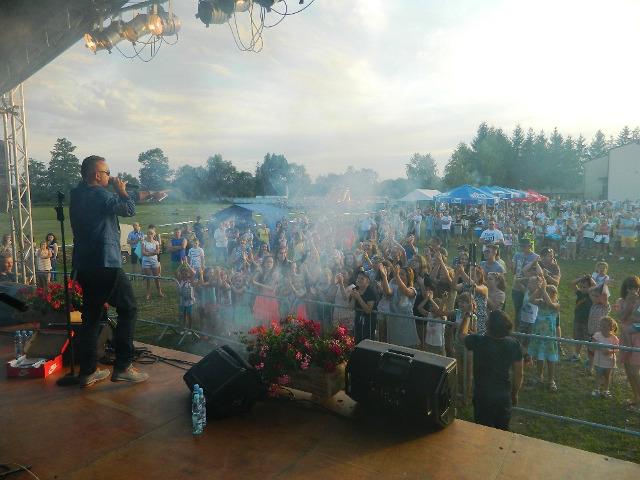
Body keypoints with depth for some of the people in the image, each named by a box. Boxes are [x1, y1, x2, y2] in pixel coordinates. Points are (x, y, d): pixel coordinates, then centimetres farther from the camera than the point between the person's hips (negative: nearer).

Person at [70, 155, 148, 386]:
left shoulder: (77, 195, 14)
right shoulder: (99, 194, -12)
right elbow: (129, 210, -7)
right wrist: (122, 190, 7)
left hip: (84, 266, 9)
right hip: (105, 264, -9)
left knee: (92, 316, 13)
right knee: (128, 309, 1)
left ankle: (88, 371, 18)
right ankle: (122, 367, 0)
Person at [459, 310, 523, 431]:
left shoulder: (478, 341, -22)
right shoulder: (513, 345, -14)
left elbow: (462, 334, 1)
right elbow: (518, 374, -4)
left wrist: (468, 314, 12)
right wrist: (514, 394, 13)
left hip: (482, 397, -2)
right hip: (504, 397, 3)